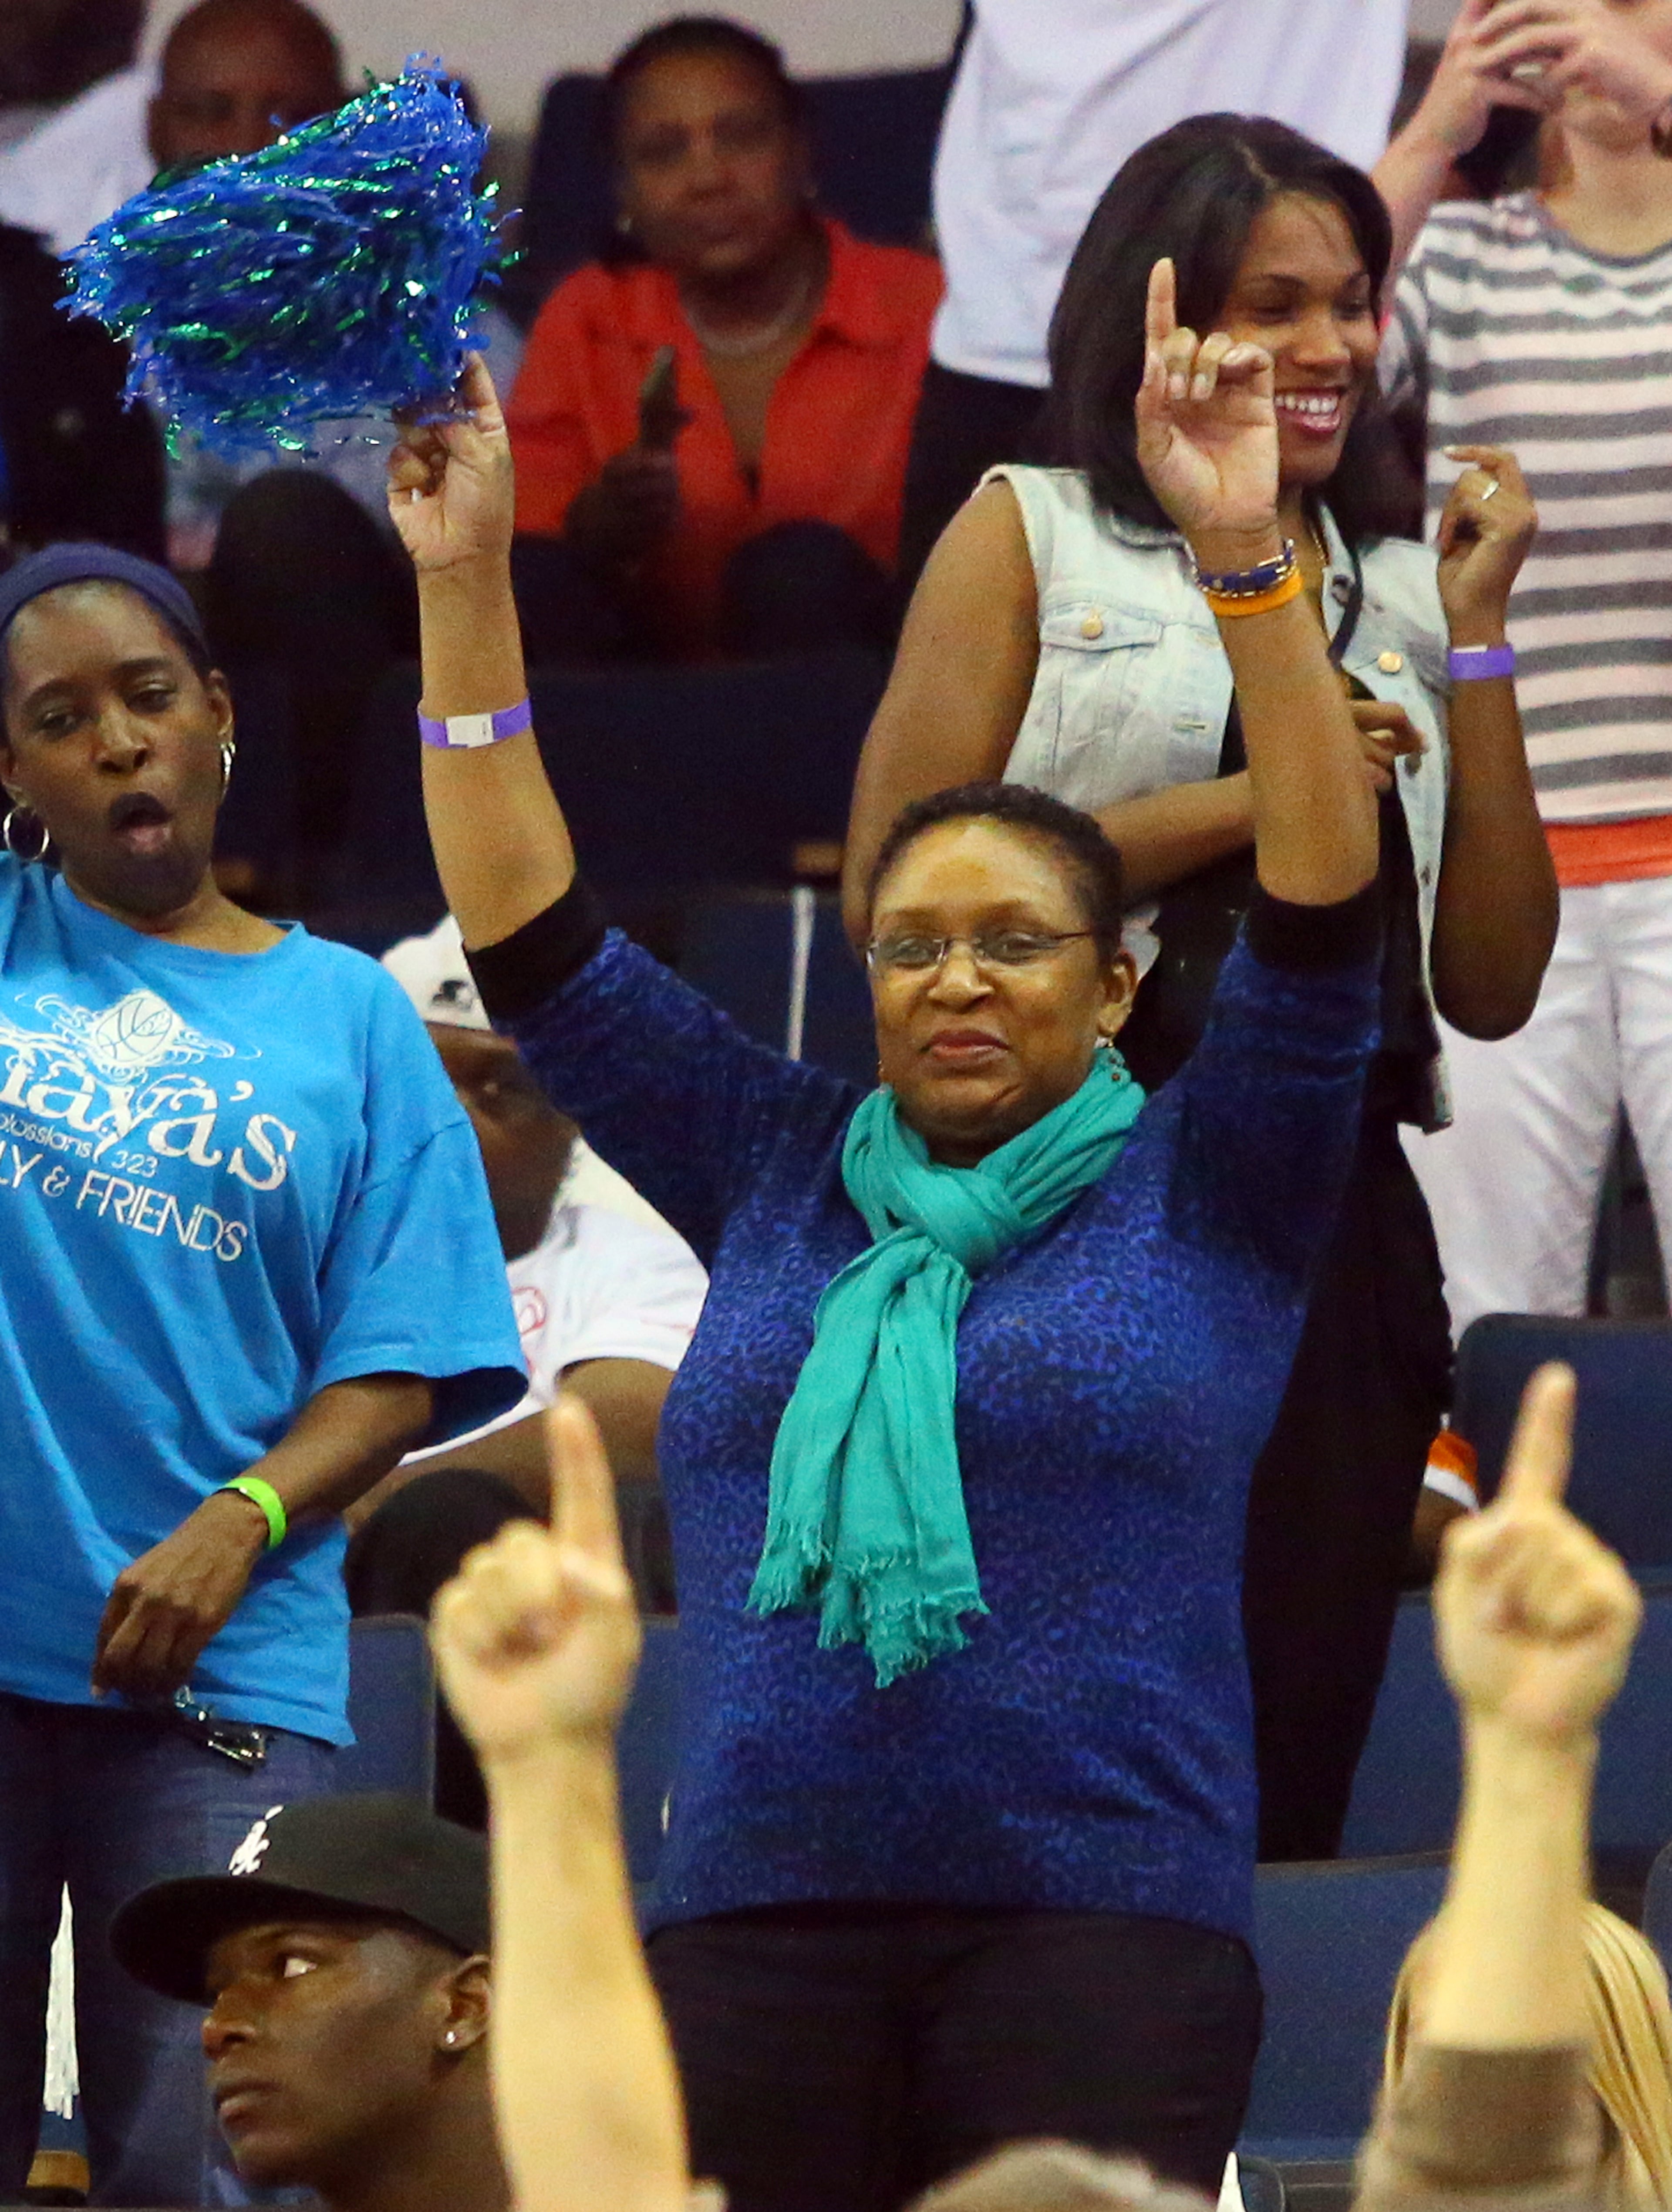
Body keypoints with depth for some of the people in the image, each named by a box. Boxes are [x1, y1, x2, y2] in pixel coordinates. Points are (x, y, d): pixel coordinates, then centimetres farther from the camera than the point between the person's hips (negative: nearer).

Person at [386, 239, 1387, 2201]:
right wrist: (461, 586, 8)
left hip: (1100, 1919, -3)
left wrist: (1246, 560, -15)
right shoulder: (776, 1176, 16)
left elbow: (1324, 914, -4)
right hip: (755, 1915, 3)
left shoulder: (1204, 1194, 8)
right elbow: (531, 936, 15)